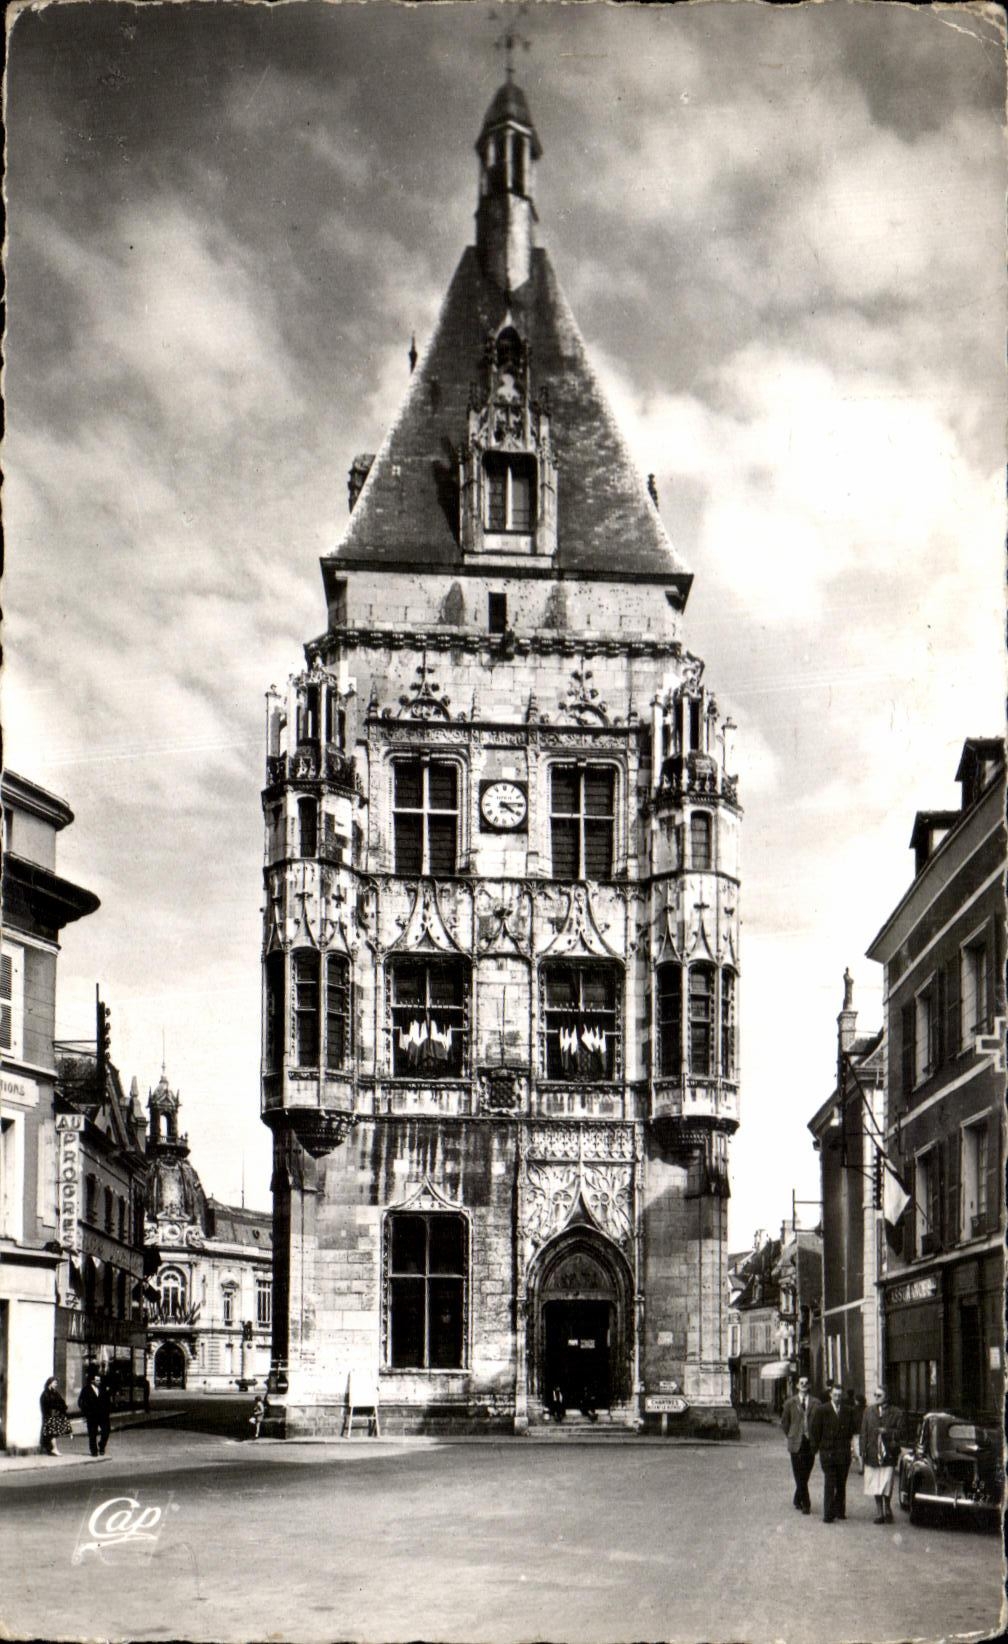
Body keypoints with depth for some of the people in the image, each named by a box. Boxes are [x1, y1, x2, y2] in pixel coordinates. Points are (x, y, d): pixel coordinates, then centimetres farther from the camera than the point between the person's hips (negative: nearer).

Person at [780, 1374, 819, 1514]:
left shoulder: (815, 1403, 3)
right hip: (796, 1443, -1)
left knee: (805, 1475, 7)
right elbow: (784, 1421, 11)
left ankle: (798, 1499, 26)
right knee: (800, 1475, -5)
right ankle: (806, 1504, -4)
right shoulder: (790, 1403, 3)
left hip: (810, 1443, 1)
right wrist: (790, 1436, 6)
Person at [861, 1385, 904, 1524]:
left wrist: (887, 1432, -17)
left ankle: (887, 1511, 17)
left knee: (887, 1486, -4)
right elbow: (864, 1432, 7)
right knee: (875, 1486, 8)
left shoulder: (896, 1412, -1)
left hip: (888, 1454, -3)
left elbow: (900, 1431, -2)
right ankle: (879, 1513, 19)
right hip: (873, 1453, 3)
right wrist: (863, 1451, -1)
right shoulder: (869, 1411, 8)